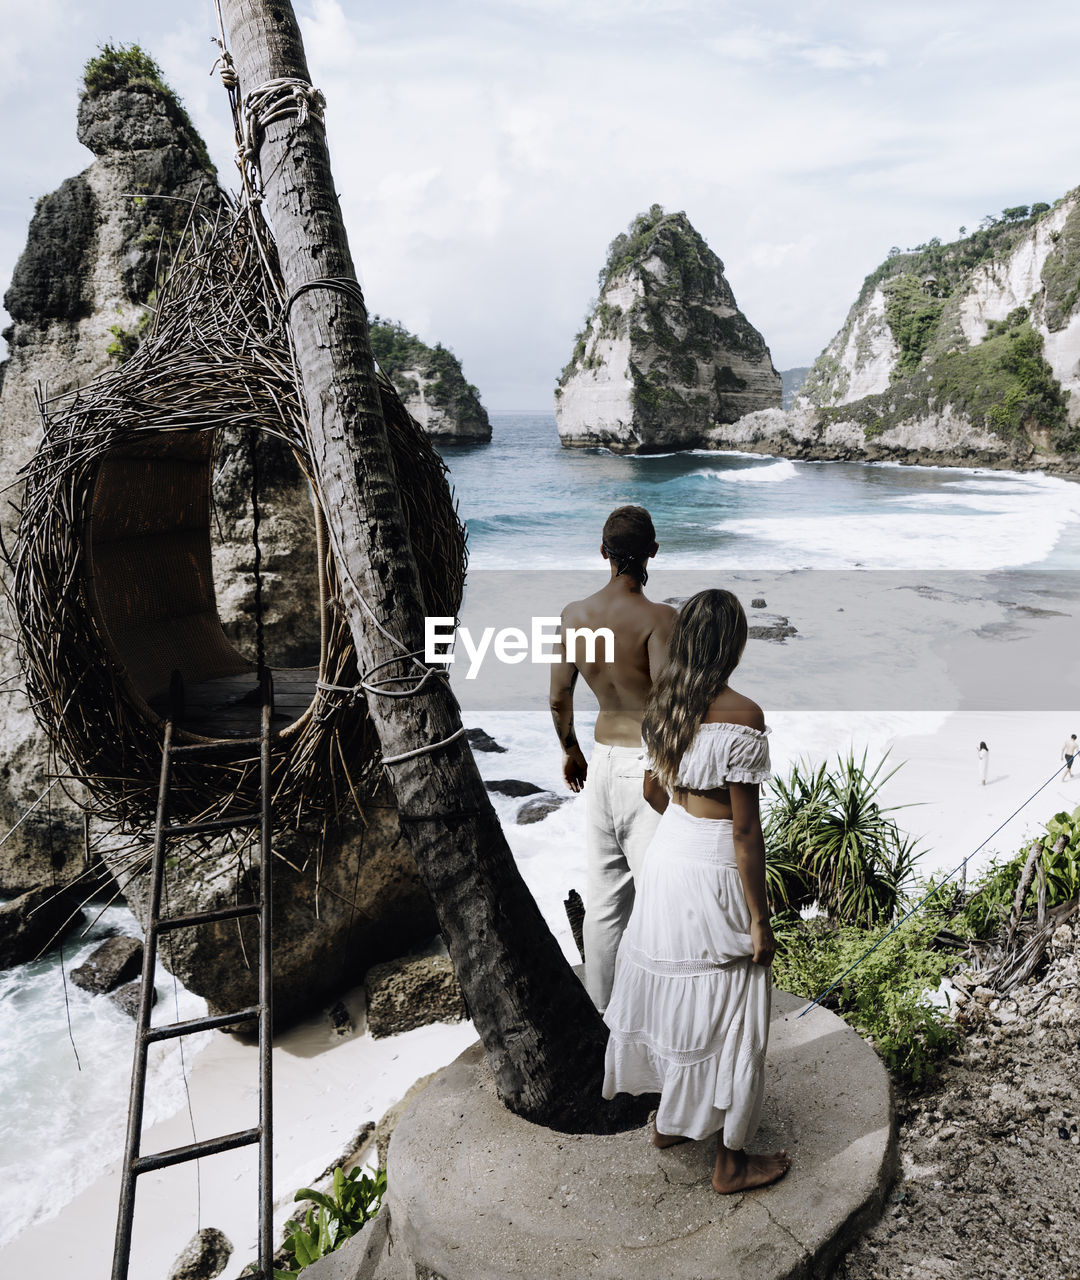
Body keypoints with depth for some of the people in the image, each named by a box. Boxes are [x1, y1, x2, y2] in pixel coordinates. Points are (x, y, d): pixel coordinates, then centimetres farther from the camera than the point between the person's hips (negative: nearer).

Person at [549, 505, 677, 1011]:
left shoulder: (573, 614, 1)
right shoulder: (658, 617, -17)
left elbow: (559, 698, 8)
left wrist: (571, 752, 24)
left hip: (601, 762, 6)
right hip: (647, 766, -6)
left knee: (602, 898, 16)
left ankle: (599, 1007, 31)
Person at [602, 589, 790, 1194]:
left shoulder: (663, 699, -2)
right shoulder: (741, 715, -23)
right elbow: (745, 829, -20)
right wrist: (760, 920, -12)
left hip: (666, 857, 7)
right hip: (715, 876, -7)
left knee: (670, 987, 23)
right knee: (727, 1015, 10)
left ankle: (669, 1118, 43)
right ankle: (732, 1161, 27)